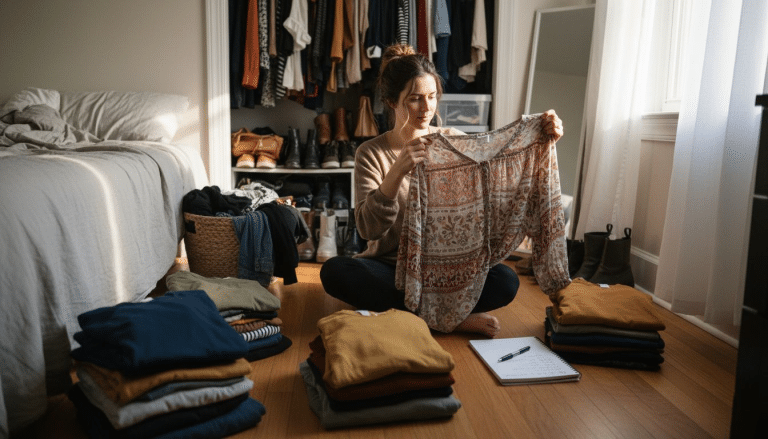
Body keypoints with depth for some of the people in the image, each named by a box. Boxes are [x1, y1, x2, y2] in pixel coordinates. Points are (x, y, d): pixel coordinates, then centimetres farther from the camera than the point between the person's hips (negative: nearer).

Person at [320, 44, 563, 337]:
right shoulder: (371, 154, -5)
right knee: (334, 272, -31)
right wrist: (397, 172, -33)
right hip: (391, 266, 0)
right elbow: (368, 228, -19)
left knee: (505, 281, -26)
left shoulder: (453, 142, 4)